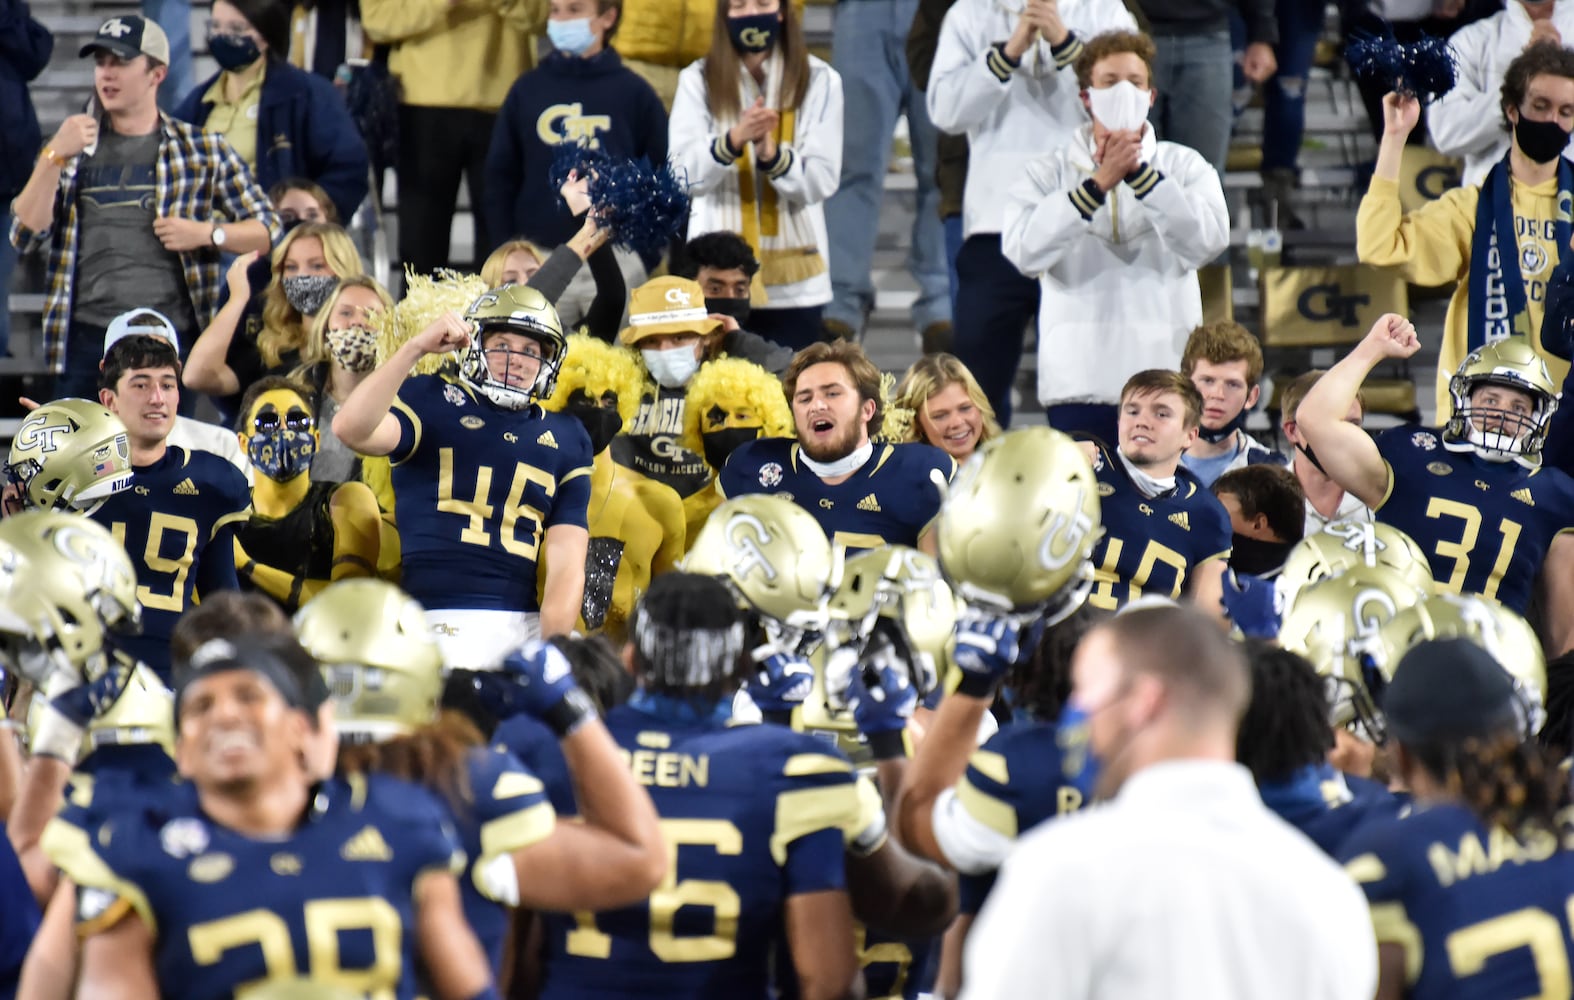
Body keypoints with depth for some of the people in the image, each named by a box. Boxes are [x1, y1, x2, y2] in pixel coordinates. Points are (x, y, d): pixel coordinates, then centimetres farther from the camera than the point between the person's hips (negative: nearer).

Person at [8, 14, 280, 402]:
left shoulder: (202, 151, 7)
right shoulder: (73, 149, 14)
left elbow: (266, 229, 9)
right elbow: (26, 237, 5)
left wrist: (207, 233, -10)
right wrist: (55, 157, -6)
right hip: (86, 337, 2)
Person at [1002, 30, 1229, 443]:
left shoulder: (1185, 166, 10)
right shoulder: (1047, 172, 7)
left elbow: (1209, 238, -8)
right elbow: (1024, 250, -11)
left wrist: (1138, 173, -12)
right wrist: (1100, 183, -16)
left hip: (1167, 376, 1)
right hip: (1079, 377, -1)